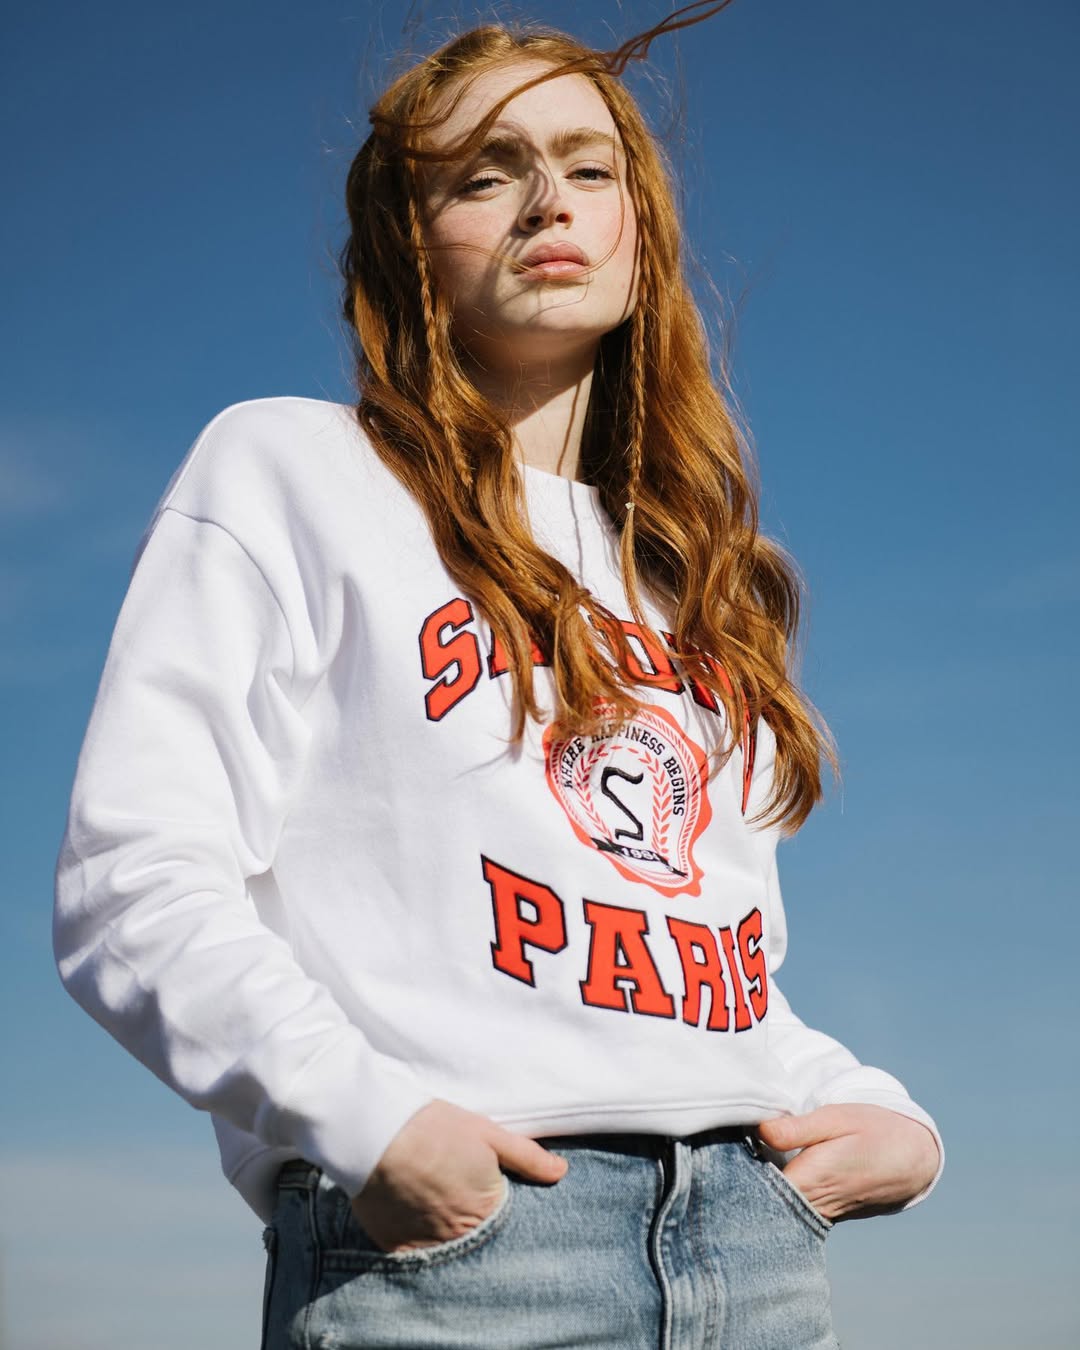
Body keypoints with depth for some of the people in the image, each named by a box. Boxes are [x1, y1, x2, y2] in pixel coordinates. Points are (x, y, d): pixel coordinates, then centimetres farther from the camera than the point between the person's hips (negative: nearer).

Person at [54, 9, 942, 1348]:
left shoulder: (694, 577, 20)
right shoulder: (288, 470, 3)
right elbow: (133, 886, -7)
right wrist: (366, 1117, -19)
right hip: (443, 1237, -5)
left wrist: (888, 1118, 5)